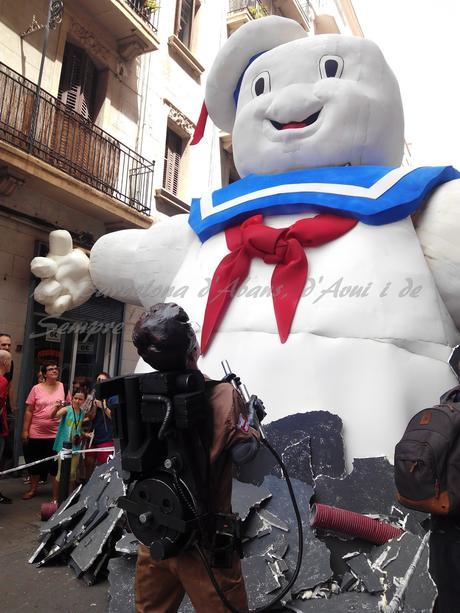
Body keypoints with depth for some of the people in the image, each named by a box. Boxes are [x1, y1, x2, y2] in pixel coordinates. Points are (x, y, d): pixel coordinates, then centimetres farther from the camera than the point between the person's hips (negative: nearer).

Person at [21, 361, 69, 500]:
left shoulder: (63, 387, 0)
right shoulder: (36, 389, -2)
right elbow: (29, 411, -1)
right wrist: (25, 430, -2)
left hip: (56, 433, 0)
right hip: (36, 433, 0)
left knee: (55, 463, 7)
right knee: (34, 461, 12)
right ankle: (32, 489, 29)